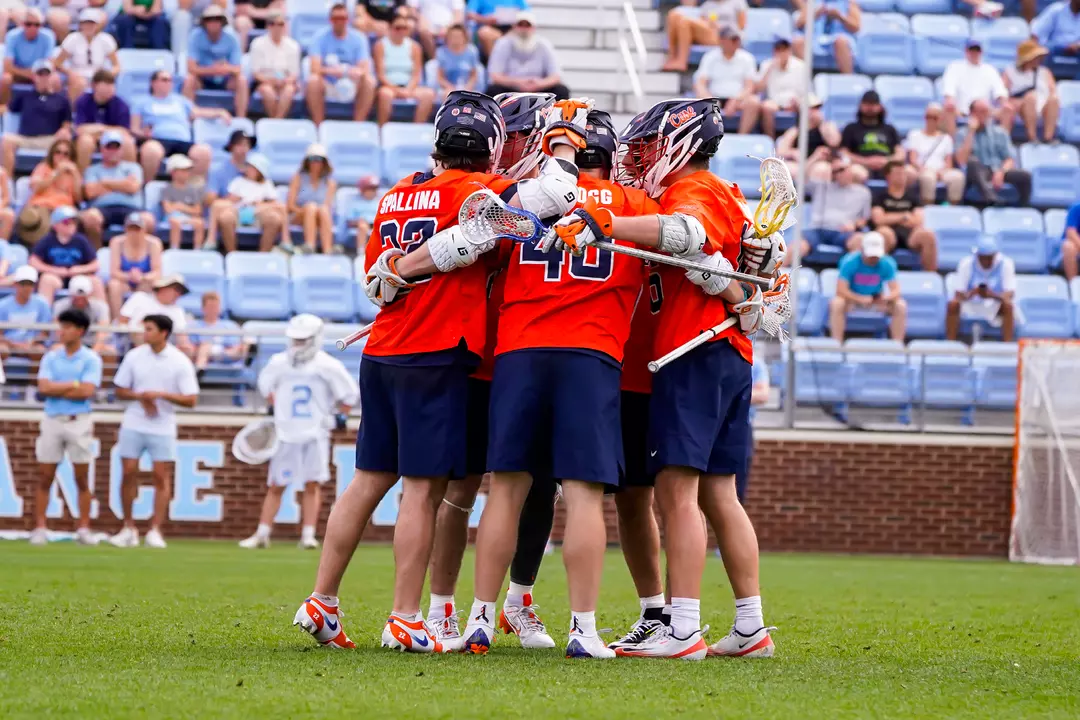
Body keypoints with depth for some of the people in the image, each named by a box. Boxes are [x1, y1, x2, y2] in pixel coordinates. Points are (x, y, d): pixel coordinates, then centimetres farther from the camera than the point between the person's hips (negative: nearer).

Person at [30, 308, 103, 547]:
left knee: (82, 479, 2)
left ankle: (84, 530, 6)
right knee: (44, 478, 1)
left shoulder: (91, 359, 0)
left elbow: (87, 391, -13)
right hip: (52, 420, 2)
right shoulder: (51, 357, 7)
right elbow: (43, 388, -6)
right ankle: (39, 529, 3)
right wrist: (73, 385, -7)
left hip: (79, 422, -2)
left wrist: (57, 389, -8)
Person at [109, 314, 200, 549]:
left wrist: (161, 394, -19)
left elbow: (191, 400, -8)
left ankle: (155, 531, 0)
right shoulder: (134, 356, 2)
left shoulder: (180, 362, -6)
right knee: (128, 473, -1)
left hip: (163, 429, -2)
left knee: (162, 477, -4)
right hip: (133, 425, 2)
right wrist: (141, 397, -12)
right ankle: (129, 528, 9)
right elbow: (120, 391, 8)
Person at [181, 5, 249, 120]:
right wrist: (212, 70, -38)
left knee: (242, 81, -26)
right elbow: (191, 68, -22)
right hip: (203, 80, -1)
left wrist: (229, 69, -41)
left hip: (224, 81, 1)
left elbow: (237, 70, -16)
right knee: (189, 80, -31)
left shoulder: (231, 39, -12)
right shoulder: (196, 36, -16)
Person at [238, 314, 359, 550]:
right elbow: (265, 385, 19)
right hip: (286, 433, 2)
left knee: (313, 484, -7)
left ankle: (308, 535, -5)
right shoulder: (279, 363, 0)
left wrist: (340, 415, 0)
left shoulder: (328, 366, -7)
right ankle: (262, 535, 10)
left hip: (316, 433, -2)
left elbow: (351, 393, 4)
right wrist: (277, 408, 12)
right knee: (276, 486, 4)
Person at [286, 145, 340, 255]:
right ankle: (309, 245, -56)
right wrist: (303, 210, -17)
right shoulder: (298, 178, 12)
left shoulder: (329, 181, 13)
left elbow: (328, 205, -1)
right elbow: (290, 205, 2)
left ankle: (327, 249, -54)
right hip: (299, 218, -1)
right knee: (311, 206, -33)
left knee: (323, 209, -33)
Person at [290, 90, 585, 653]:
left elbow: (374, 281, 14)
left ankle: (321, 602, 16)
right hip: (436, 358, -7)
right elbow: (554, 195, -17)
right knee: (423, 489, -3)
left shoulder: (398, 194, 14)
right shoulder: (475, 189, -8)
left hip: (381, 354, 7)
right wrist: (563, 140, -1)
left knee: (369, 481, 13)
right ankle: (405, 620, -1)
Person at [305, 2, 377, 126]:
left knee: (369, 80, -27)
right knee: (313, 80, -33)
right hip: (327, 87, -2)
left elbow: (365, 69, -10)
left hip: (350, 88, 2)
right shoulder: (320, 38, -5)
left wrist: (359, 72, -35)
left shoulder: (358, 38, 0)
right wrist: (331, 71, -38)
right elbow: (314, 68, -17)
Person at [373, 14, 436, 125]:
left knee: (429, 94, -25)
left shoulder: (414, 46, 11)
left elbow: (416, 75, 5)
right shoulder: (381, 45, 1)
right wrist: (397, 90, -18)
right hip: (388, 86, -4)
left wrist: (408, 90, -15)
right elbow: (380, 74, -6)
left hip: (408, 87, 4)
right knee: (385, 93, -39)